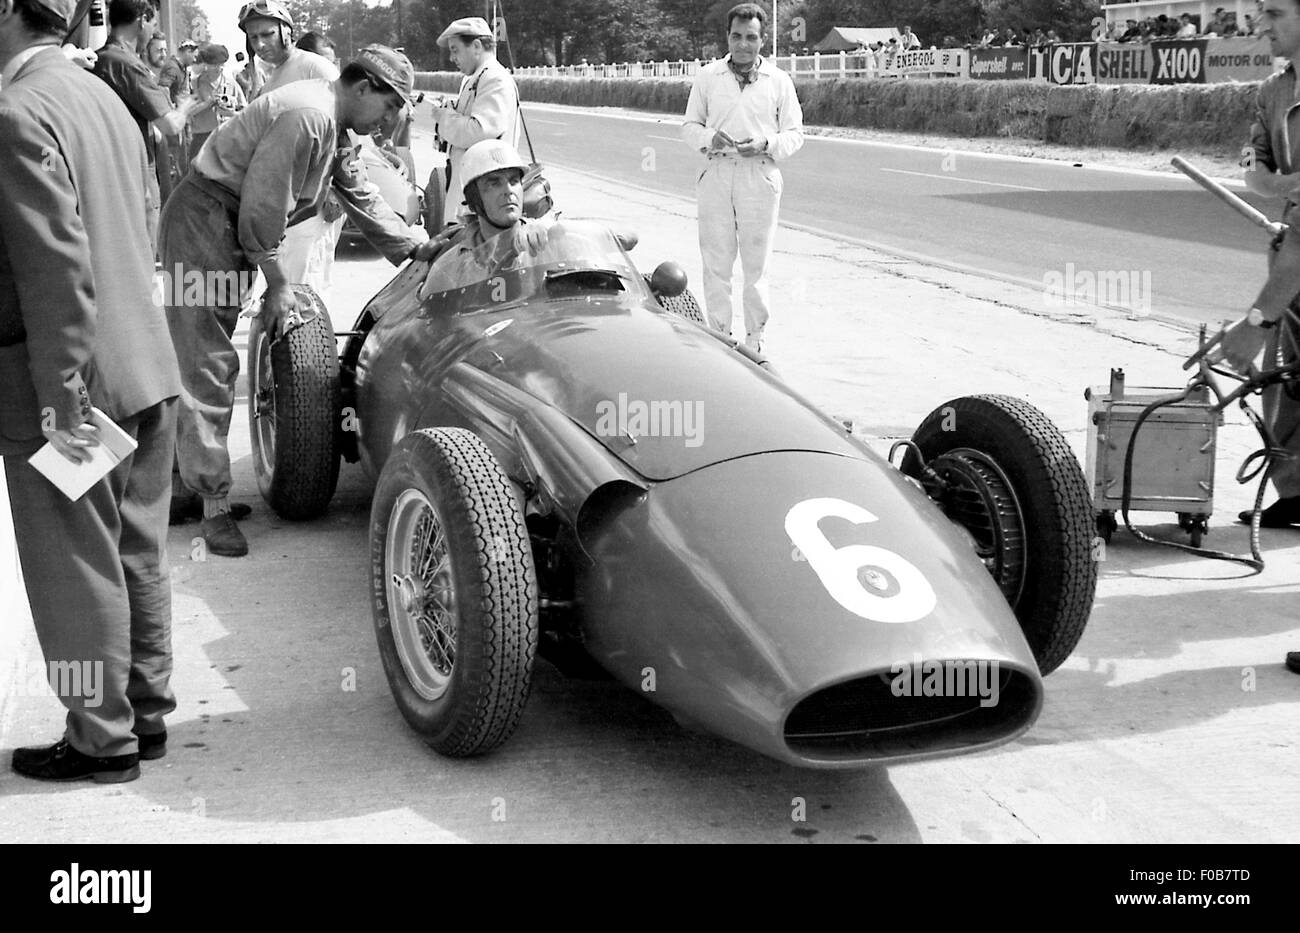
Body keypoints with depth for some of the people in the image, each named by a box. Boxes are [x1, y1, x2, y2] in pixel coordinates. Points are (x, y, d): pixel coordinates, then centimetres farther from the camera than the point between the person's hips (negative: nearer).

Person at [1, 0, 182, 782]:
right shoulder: (103, 97, 11)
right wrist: (119, 353, 20)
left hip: (76, 381, -8)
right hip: (145, 369, 9)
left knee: (77, 573, 4)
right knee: (137, 559, 16)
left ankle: (103, 740, 15)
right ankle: (146, 714, 28)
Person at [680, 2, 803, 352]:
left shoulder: (779, 81, 7)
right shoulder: (707, 77, 10)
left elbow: (795, 133, 8)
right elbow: (690, 126, 13)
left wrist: (766, 145, -12)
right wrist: (709, 138, -9)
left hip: (760, 176, -1)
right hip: (716, 175, 1)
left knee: (756, 264, 2)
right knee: (715, 261, 0)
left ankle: (754, 339, 9)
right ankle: (720, 335, 7)